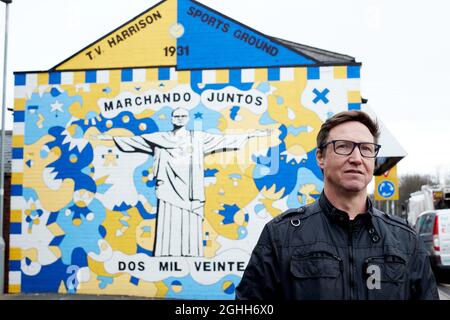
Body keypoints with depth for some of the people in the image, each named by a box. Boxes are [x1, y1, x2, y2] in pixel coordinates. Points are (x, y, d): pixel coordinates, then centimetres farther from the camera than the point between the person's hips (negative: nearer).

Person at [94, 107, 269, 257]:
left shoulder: (198, 137, 11)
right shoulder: (160, 138, 12)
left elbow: (223, 139, 10)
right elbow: (135, 140, 13)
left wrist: (251, 134, 7)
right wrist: (111, 137, 9)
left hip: (189, 191, 0)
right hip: (169, 190, 0)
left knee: (190, 226, -4)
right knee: (168, 226, -5)